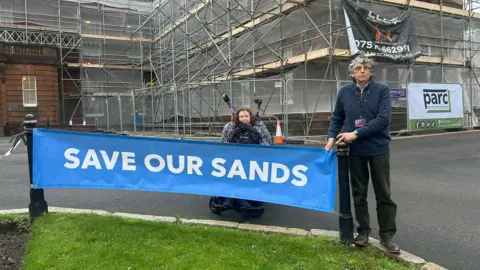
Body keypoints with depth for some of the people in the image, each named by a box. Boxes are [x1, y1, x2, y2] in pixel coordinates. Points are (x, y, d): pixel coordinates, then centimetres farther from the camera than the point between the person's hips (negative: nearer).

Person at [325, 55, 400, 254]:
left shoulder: (382, 89, -5)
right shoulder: (345, 92, 2)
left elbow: (384, 118, -16)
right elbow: (336, 118, 10)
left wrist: (356, 133, -20)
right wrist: (332, 137, -7)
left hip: (378, 148, -2)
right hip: (355, 150, 2)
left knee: (383, 193, 5)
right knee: (359, 193, 10)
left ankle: (387, 235, 17)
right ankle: (363, 230, 25)